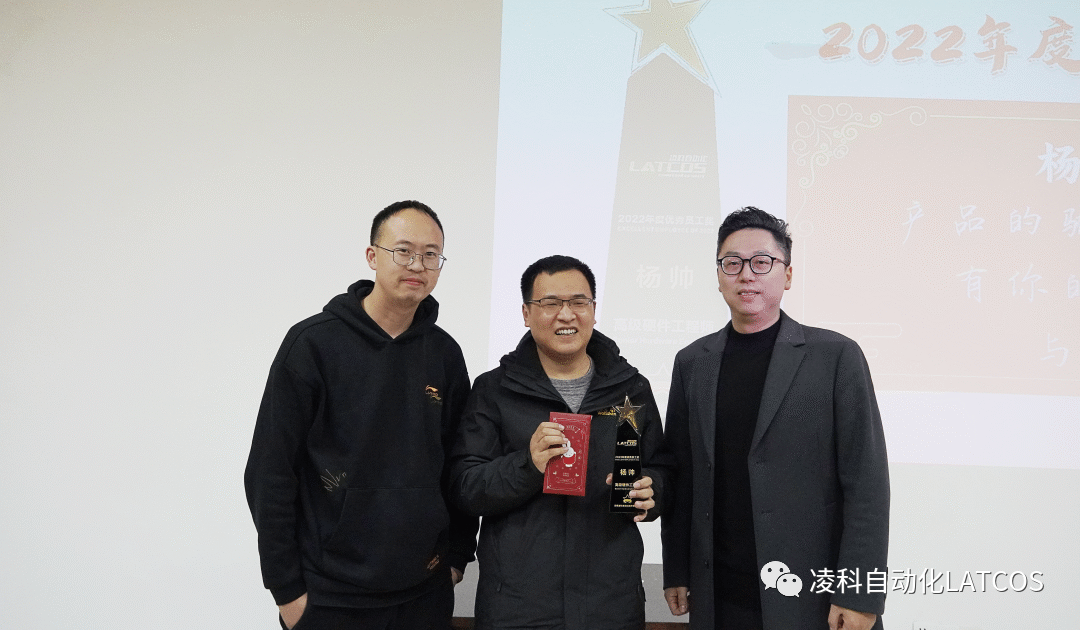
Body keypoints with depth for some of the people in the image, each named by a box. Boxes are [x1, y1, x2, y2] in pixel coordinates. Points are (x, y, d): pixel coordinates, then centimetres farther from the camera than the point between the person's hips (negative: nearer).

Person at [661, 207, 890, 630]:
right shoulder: (691, 362, 6)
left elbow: (866, 481, -7)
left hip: (814, 595, -3)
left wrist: (859, 595, -11)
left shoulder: (836, 356, -4)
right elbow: (680, 477, 9)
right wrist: (676, 573, 8)